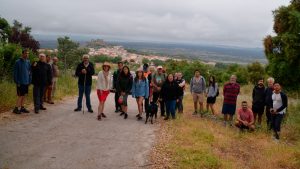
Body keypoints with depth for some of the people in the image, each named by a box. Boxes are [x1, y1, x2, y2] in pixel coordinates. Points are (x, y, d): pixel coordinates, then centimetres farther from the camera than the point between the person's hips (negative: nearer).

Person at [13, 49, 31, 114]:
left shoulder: (28, 62, 8)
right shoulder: (18, 62, -9)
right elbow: (15, 73, -10)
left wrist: (30, 81, 7)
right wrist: (17, 82, -13)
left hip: (26, 82, 6)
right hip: (20, 82, -6)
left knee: (24, 95, 11)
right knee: (20, 96, -4)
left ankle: (22, 107, 21)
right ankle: (16, 108, 6)